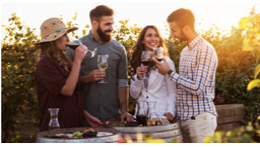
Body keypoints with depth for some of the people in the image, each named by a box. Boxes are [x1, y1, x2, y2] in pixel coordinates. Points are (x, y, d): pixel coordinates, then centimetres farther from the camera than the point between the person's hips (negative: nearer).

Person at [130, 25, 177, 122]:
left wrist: (170, 112, -19)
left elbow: (172, 92, -5)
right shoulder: (137, 63, 10)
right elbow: (134, 95, 9)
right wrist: (138, 77, -7)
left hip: (161, 114, -3)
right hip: (141, 114, 4)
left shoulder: (166, 62, -3)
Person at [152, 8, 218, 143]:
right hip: (183, 117, 8)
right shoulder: (184, 52, 16)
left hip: (200, 118, -8)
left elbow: (197, 88, -18)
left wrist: (169, 72, -13)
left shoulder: (205, 50, -12)